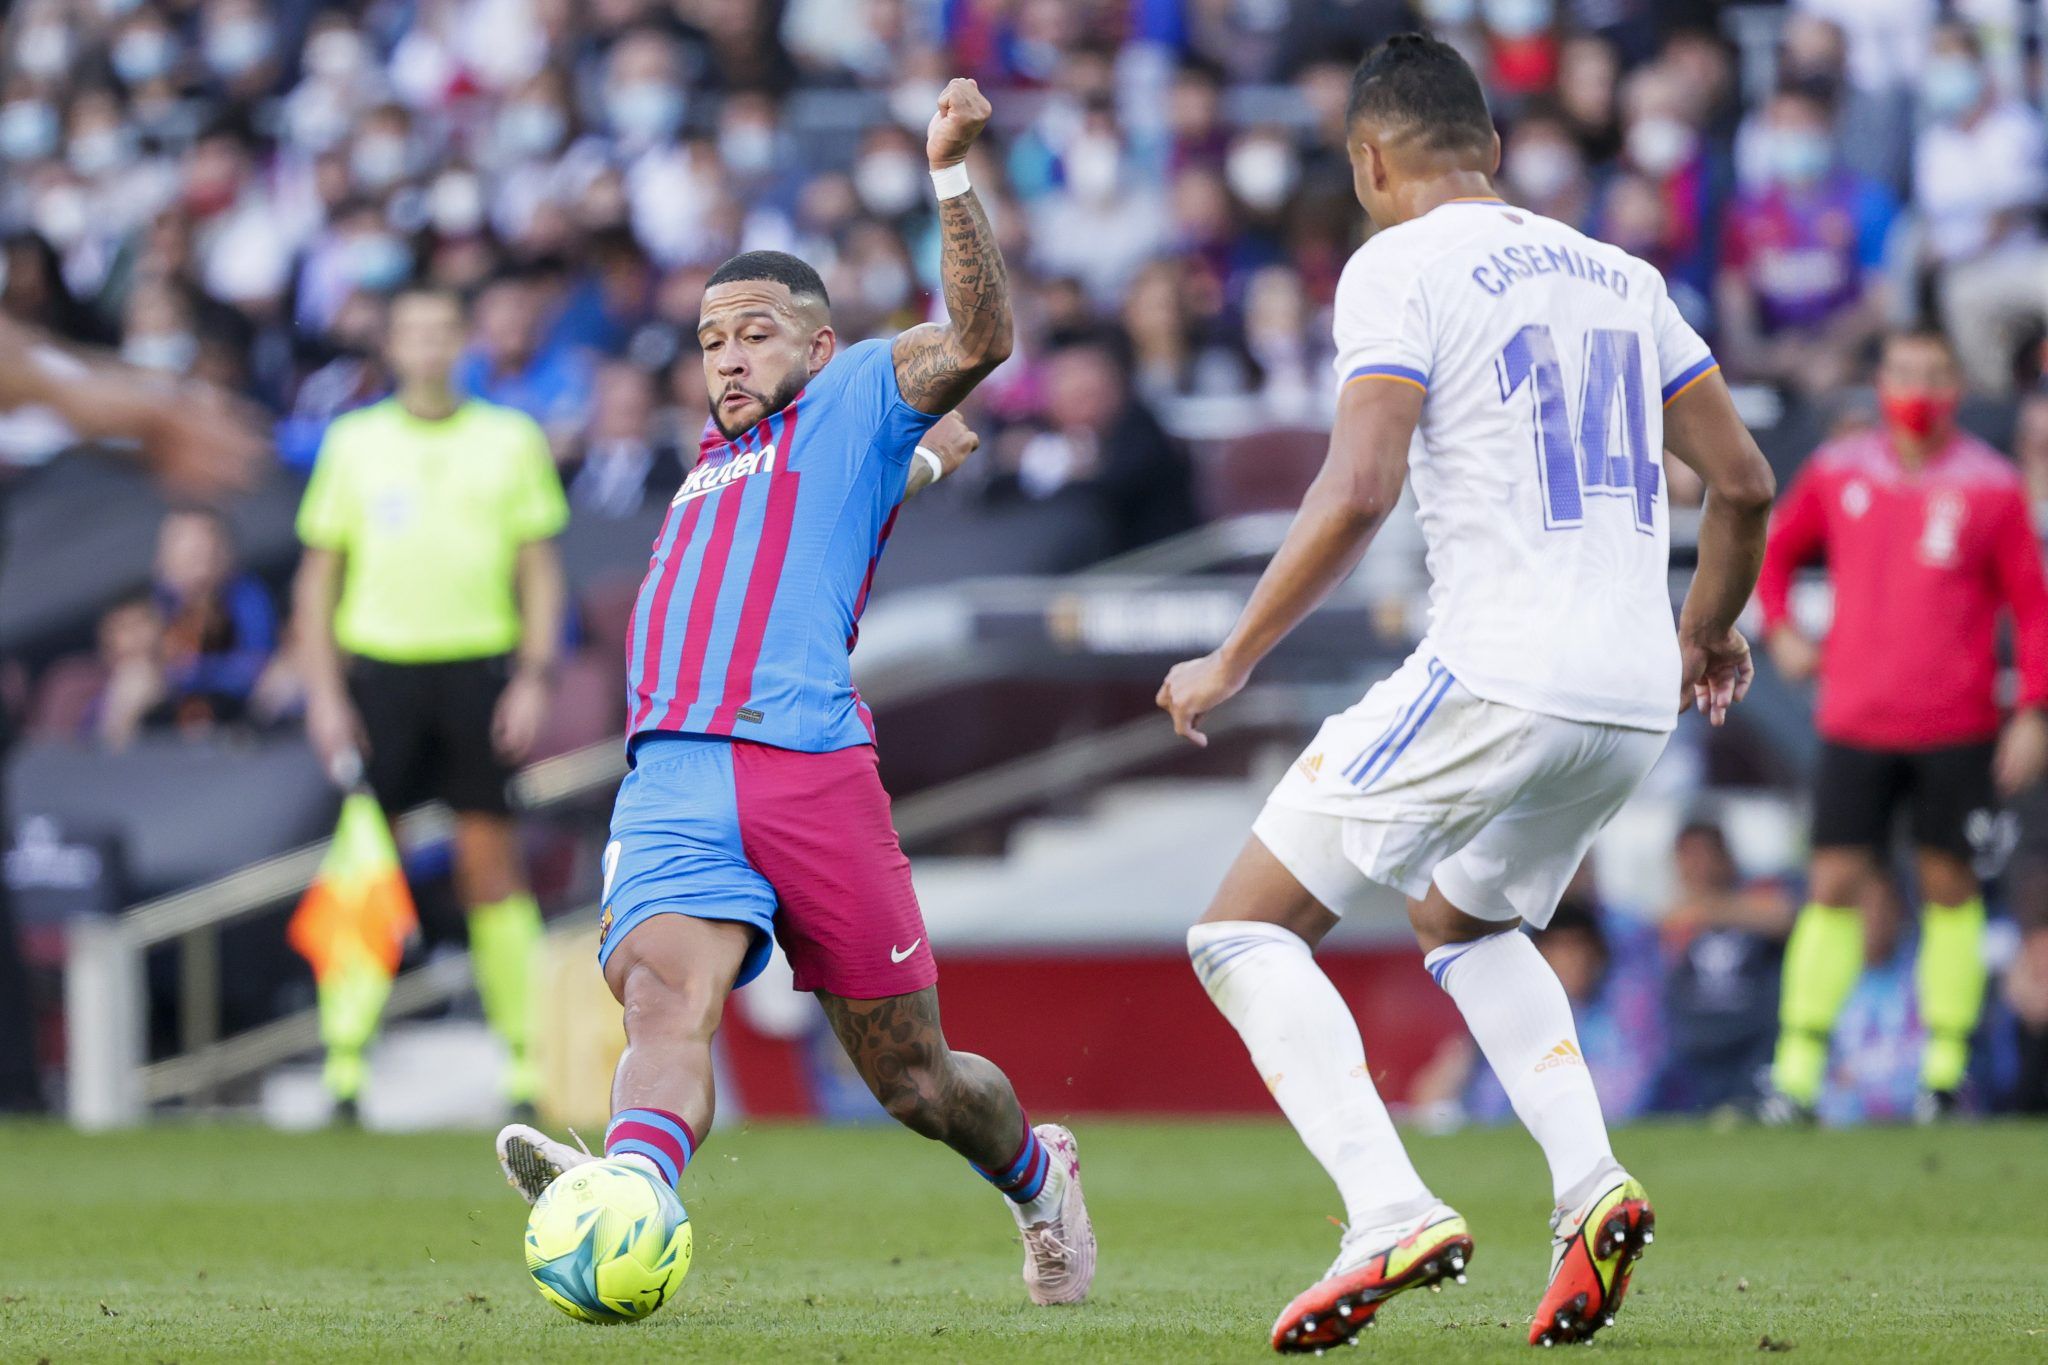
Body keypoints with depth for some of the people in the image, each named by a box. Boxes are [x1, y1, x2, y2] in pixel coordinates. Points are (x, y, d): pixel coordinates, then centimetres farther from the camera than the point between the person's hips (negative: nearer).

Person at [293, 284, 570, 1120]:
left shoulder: (511, 440, 7)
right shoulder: (354, 441, 7)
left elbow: (540, 570, 8)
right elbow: (318, 573, 9)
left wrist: (535, 679, -3)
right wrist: (323, 694, 0)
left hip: (479, 667, 0)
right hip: (378, 666, 0)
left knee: (490, 863, -1)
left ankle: (527, 1057, 4)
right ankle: (345, 1066, -2)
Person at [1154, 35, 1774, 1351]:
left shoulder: (1400, 267, -3)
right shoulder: (1620, 276, 17)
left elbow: (1359, 493, -14)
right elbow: (1745, 483, 18)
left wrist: (1232, 663, -5)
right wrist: (1706, 636, 35)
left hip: (1494, 682, -7)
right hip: (1637, 700, 7)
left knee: (1247, 930, 2)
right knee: (1463, 917, 31)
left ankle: (1393, 1214, -18)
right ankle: (1592, 1187, 9)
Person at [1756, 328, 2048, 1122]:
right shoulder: (1838, 474, 5)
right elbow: (1777, 550, 22)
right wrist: (1778, 628, 5)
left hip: (1957, 728, -1)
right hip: (1854, 726, 1)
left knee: (1950, 886, 3)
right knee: (1834, 886, -5)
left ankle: (1946, 1067, 11)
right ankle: (1797, 1072, -5)